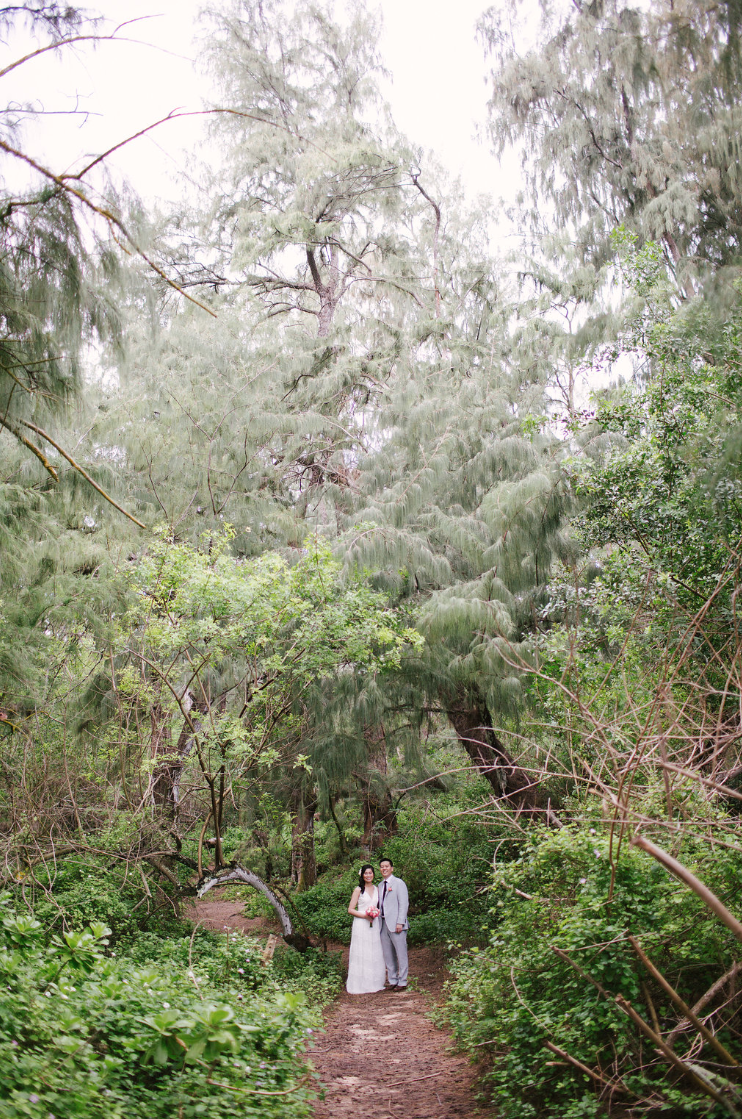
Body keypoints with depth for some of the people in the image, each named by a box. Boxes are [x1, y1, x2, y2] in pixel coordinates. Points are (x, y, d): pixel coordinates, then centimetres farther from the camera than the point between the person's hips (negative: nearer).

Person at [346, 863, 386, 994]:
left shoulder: (376, 889, 12)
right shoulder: (358, 890, -2)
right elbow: (350, 910, -4)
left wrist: (376, 913, -2)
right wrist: (364, 915, -15)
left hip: (374, 925, 5)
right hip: (361, 925, -5)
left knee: (375, 954, 6)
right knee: (361, 954, -4)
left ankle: (374, 983, 14)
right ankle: (360, 985, -1)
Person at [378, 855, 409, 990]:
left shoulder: (398, 883, -4)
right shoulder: (380, 885, 17)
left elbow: (404, 903, -10)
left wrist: (400, 922, -16)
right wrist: (377, 915, 7)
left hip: (396, 925, -7)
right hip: (383, 924, 7)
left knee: (401, 954, -1)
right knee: (387, 954, 10)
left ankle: (402, 982, 5)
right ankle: (392, 980, 18)